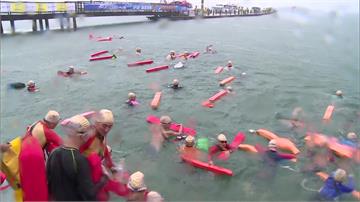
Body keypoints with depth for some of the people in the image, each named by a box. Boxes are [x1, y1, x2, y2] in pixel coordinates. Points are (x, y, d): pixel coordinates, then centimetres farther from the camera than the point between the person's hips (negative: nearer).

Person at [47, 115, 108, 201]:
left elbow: (49, 181, 2)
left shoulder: (54, 153, -11)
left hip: (57, 198, 6)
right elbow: (89, 194, -28)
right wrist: (103, 180, -14)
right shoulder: (80, 160, -31)